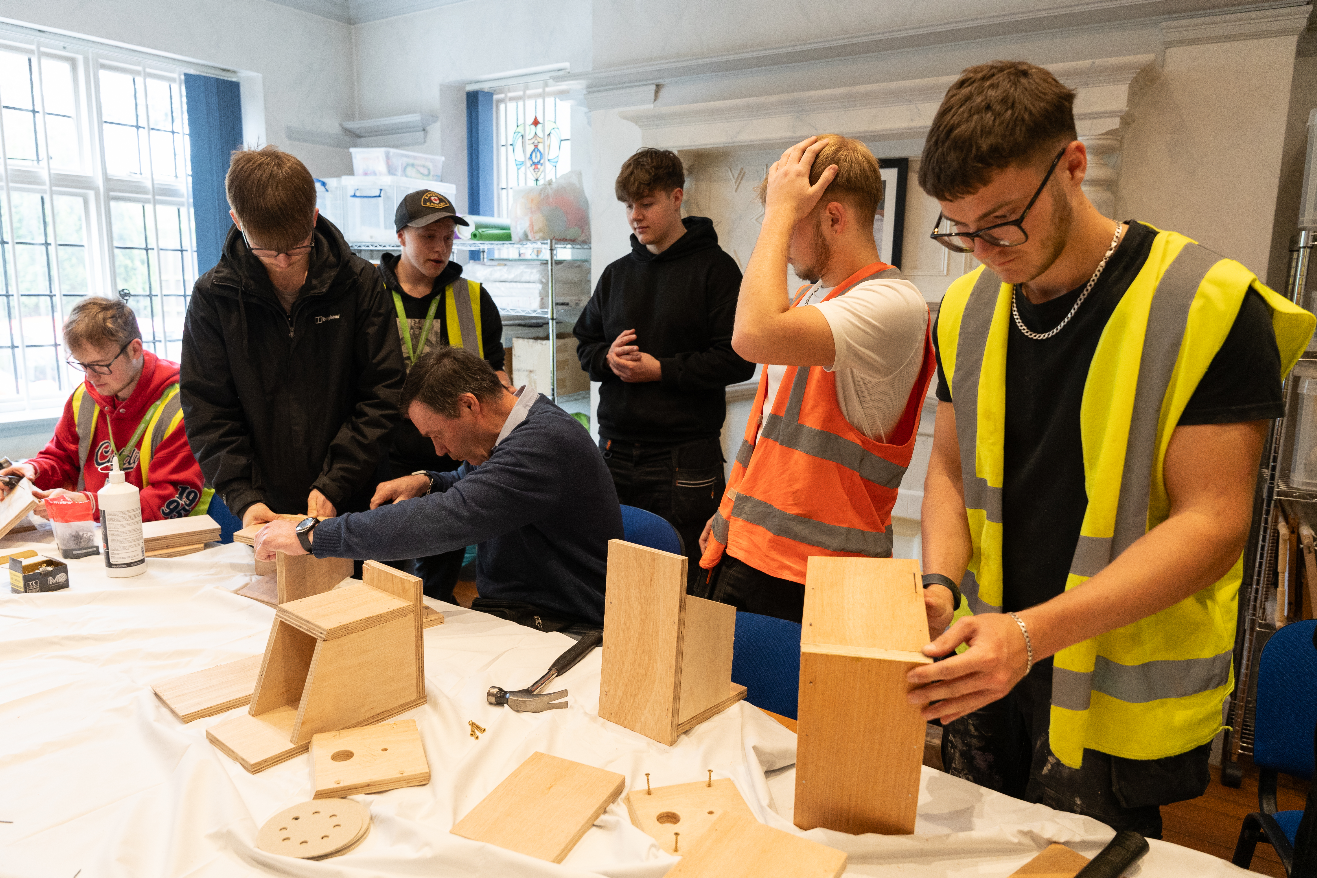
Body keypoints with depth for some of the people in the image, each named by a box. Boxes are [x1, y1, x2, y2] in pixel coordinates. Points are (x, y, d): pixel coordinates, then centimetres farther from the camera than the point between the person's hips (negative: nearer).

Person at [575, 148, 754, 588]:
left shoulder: (714, 268, -2)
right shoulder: (616, 274, 16)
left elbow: (738, 359, -10)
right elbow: (584, 343, 20)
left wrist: (661, 370, -14)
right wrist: (607, 358, -3)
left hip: (684, 456, -5)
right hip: (616, 448, 5)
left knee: (681, 581, 0)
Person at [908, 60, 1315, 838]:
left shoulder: (1210, 306, -15)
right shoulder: (967, 308, 0)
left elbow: (1211, 523, -19)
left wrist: (1033, 632, -30)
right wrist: (939, 584, -11)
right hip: (987, 672, 5)